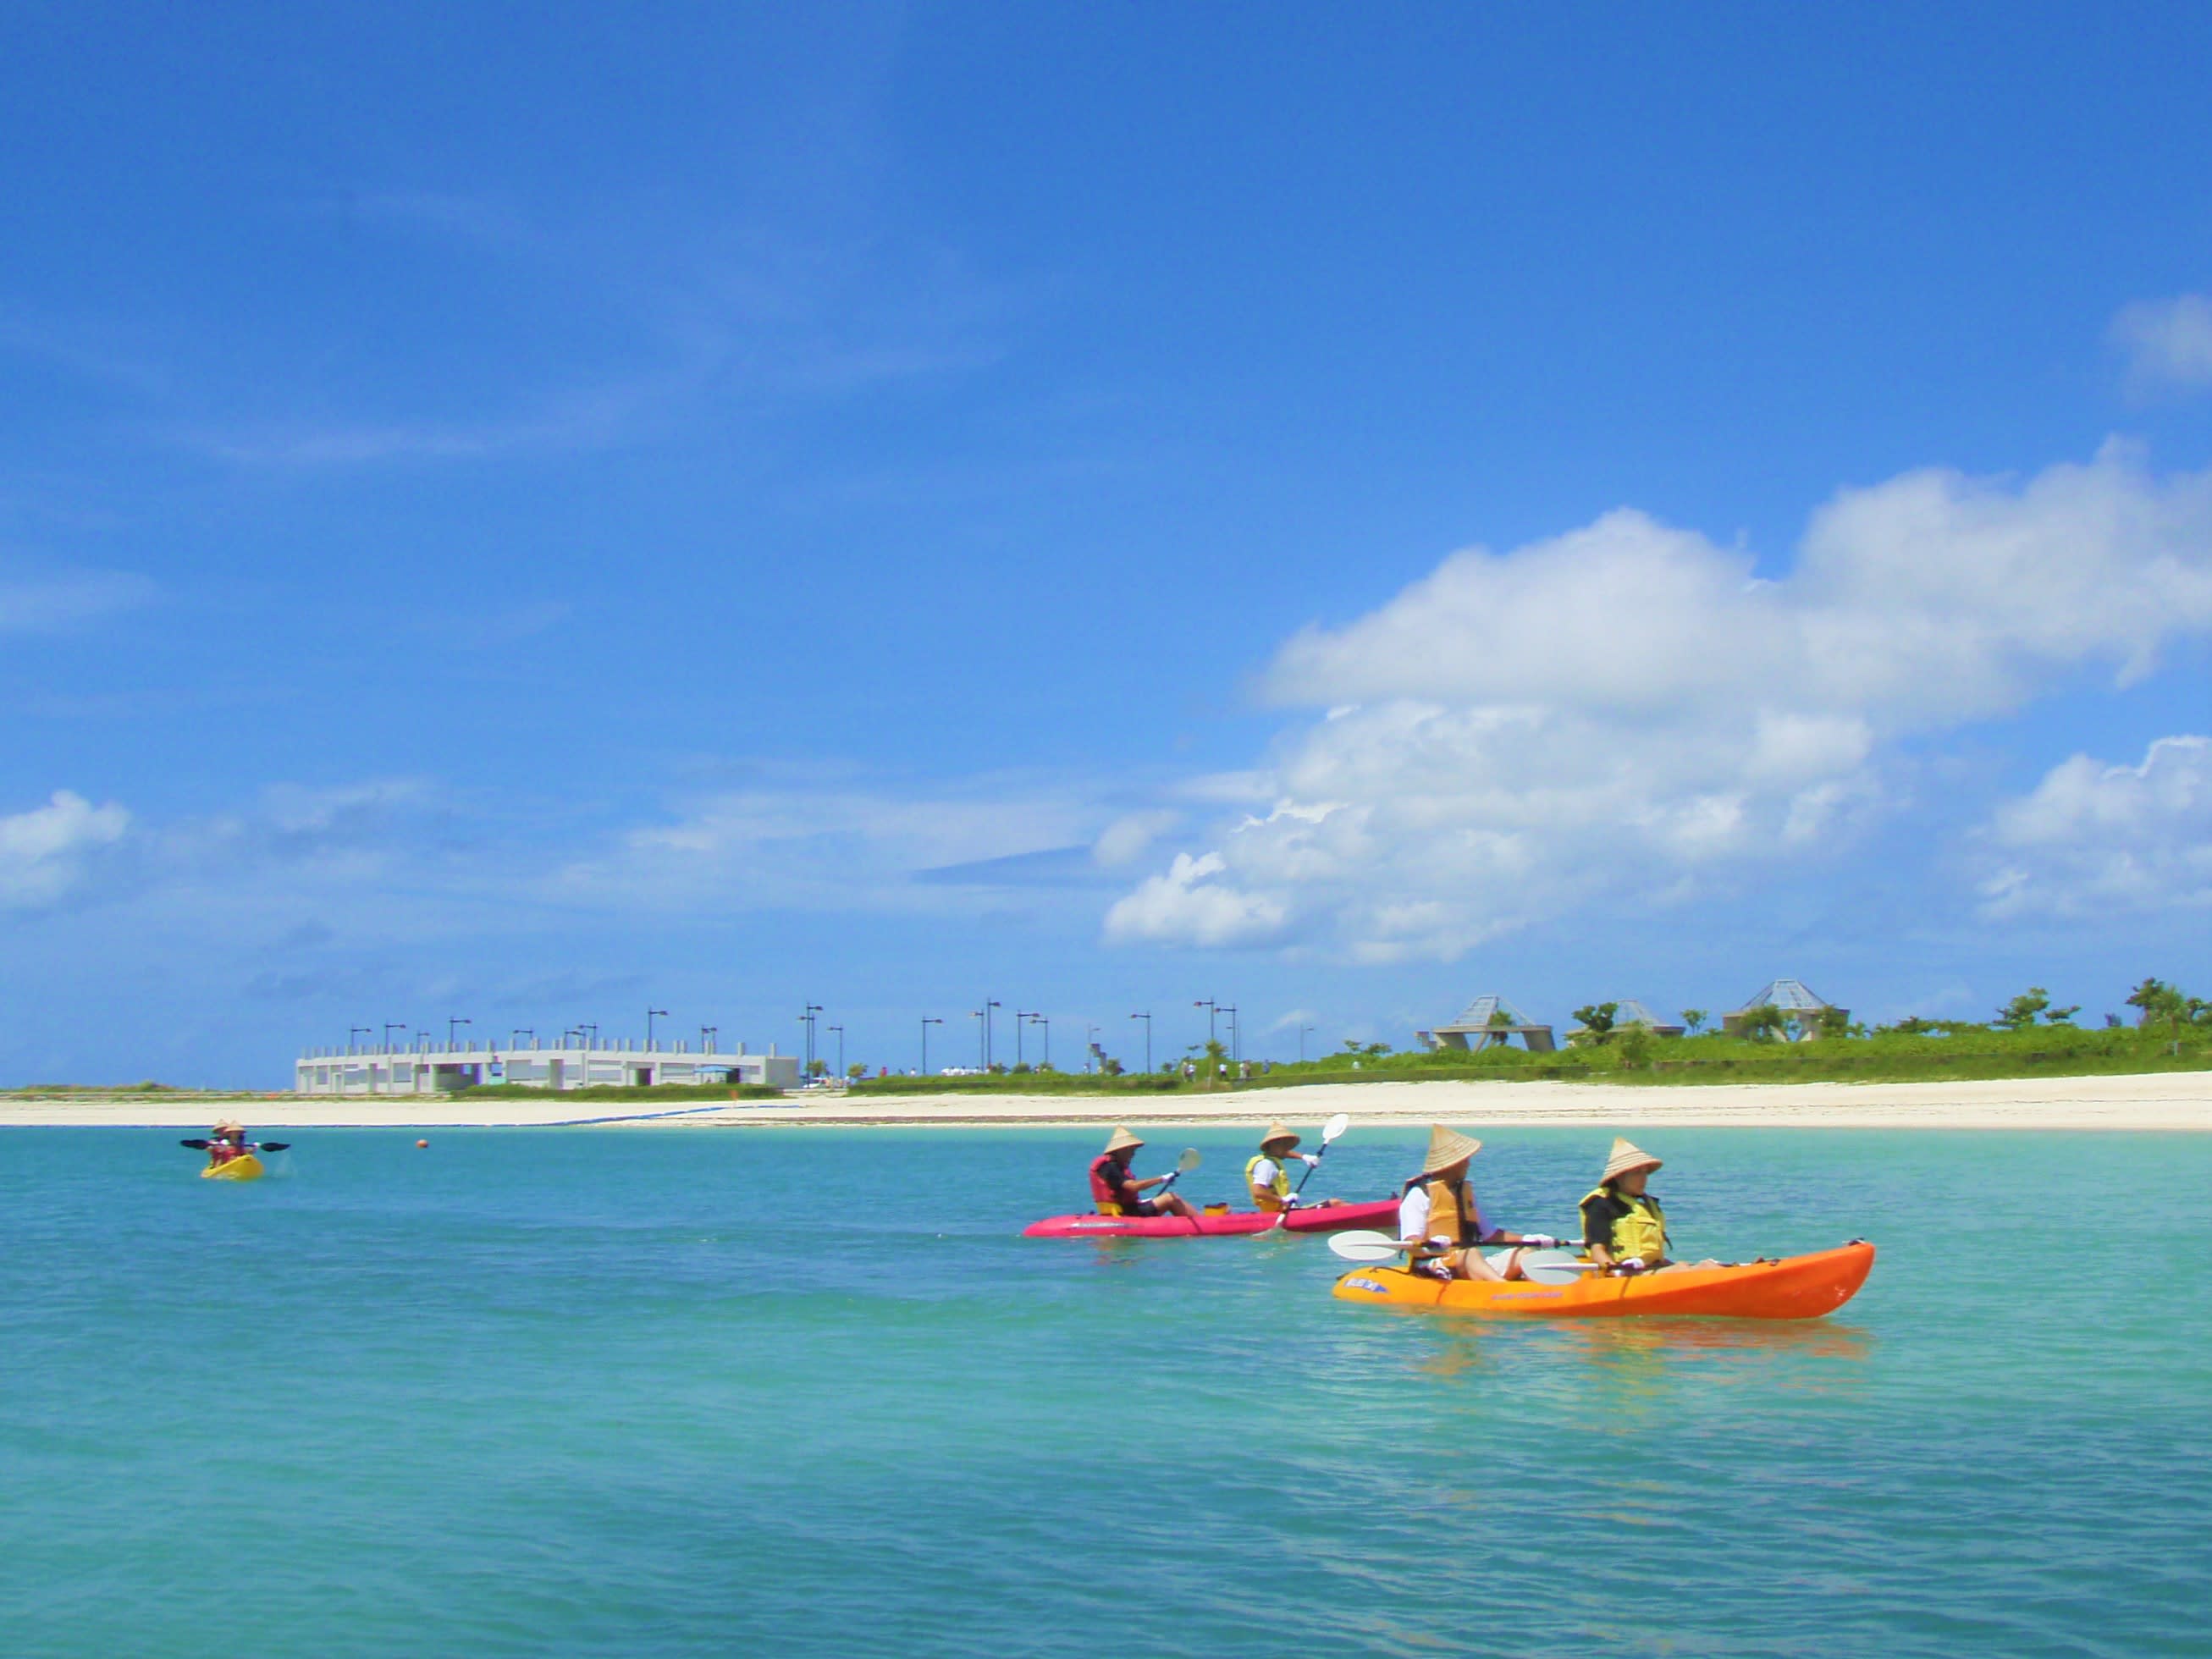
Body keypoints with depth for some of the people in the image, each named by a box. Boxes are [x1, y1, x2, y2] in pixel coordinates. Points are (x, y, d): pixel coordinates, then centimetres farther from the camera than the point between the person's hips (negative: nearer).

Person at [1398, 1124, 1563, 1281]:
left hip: (1470, 1265, 8)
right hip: (1433, 1269, -8)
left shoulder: (1464, 1192, 22)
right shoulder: (1419, 1195, -2)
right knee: (1471, 1255, -38)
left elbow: (1489, 1234, 24)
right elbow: (1409, 1243, -13)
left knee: (1525, 1254, -11)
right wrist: (1428, 1247, -36)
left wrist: (1528, 1239, 11)